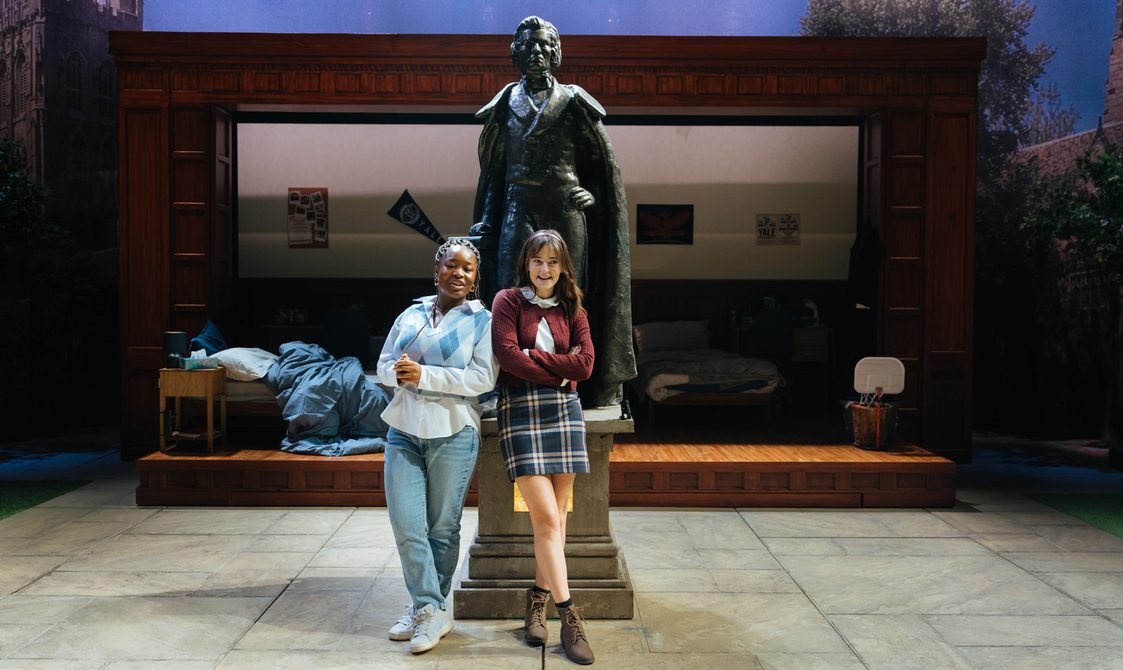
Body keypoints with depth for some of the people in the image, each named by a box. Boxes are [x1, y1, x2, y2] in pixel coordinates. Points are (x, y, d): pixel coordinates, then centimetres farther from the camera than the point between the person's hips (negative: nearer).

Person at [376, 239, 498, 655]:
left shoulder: (482, 320, 0)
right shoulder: (411, 315, 13)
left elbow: (483, 378, -11)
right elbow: (384, 364, 13)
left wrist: (424, 375, -17)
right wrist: (398, 373, -11)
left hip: (452, 434, -3)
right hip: (404, 431, 4)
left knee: (442, 527, 6)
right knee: (405, 523, -4)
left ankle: (428, 608, 22)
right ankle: (430, 610, 7)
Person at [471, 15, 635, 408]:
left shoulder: (573, 103, 6)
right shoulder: (506, 103, 12)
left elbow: (602, 162, 9)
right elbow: (493, 169, 13)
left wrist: (592, 193, -7)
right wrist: (486, 221, 8)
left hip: (566, 213, -1)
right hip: (519, 211, 2)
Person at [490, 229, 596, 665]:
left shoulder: (572, 310, 12)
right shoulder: (508, 301, 2)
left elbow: (585, 364, 0)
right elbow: (508, 356, -11)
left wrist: (534, 357, -7)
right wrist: (558, 373, -5)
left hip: (564, 413, 4)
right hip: (521, 412, -4)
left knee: (557, 517, 6)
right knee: (546, 518, -8)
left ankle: (539, 597, 22)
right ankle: (567, 614, -3)